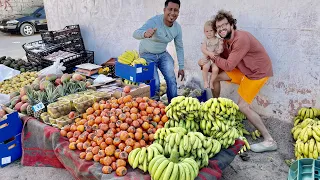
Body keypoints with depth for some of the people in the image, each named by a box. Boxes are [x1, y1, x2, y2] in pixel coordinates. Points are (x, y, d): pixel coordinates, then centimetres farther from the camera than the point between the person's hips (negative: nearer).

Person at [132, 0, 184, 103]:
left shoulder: (177, 28, -8)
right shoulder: (154, 22, -27)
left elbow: (179, 47, 4)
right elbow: (135, 34, -42)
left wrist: (181, 67, 3)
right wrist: (145, 34, -66)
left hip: (162, 54, 5)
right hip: (147, 55, -5)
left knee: (172, 80, -6)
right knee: (155, 84, -14)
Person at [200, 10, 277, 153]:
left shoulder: (241, 39, -28)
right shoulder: (227, 40, 1)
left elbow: (228, 66, -26)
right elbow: (224, 59, 7)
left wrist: (212, 56, -15)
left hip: (258, 72, -9)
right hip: (243, 69, 9)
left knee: (243, 106, -15)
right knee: (216, 77, 7)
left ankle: (269, 141, -7)